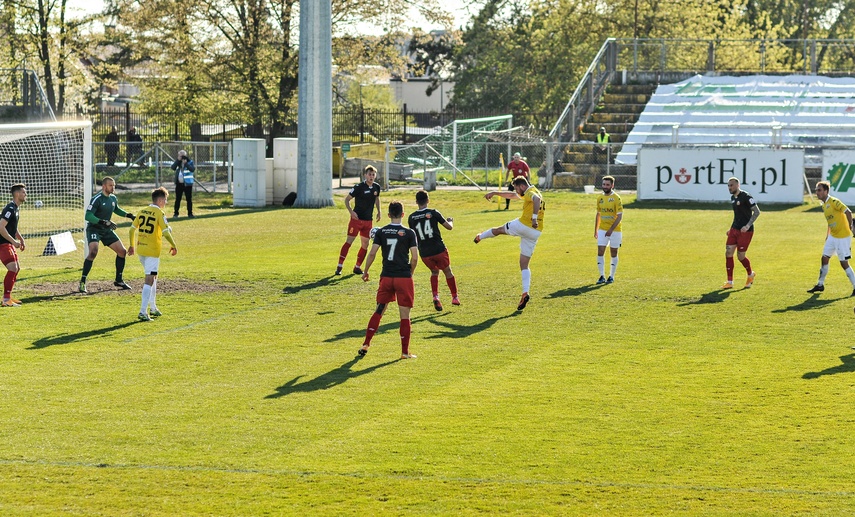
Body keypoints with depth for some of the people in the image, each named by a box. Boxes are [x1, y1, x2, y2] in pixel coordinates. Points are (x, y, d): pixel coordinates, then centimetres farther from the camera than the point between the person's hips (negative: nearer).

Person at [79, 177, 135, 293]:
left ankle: (119, 280, 20)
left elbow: (116, 209, 28)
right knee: (93, 252, -27)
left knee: (122, 251, 6)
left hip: (107, 230, 8)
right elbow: (88, 216, -26)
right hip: (94, 229, -8)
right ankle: (82, 282, -22)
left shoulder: (113, 199, 6)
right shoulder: (97, 199, -19)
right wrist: (104, 222, -34)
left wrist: (129, 215, 16)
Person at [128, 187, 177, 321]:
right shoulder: (159, 213, -10)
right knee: (149, 280, -8)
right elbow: (166, 232, -17)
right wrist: (173, 246, -4)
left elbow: (132, 229, 12)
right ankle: (143, 312, -16)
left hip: (140, 249, 7)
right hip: (152, 250, -7)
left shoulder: (142, 211, 9)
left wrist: (132, 245, 23)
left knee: (153, 276, 23)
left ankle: (153, 308, 29)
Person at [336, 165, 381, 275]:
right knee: (349, 241, -9)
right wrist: (351, 212, -18)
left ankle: (357, 267, 17)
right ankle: (339, 266, -7)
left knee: (365, 244, 6)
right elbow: (347, 199, -6)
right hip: (357, 219, -6)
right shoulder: (358, 187, -12)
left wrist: (379, 211, 12)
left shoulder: (376, 187, 5)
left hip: (368, 220, 6)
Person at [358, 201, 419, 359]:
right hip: (404, 278, -2)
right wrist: (409, 273, 10)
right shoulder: (409, 233, -4)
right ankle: (405, 351, 4)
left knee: (379, 311, 14)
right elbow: (415, 258, -8)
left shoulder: (381, 232, 2)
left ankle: (366, 344, 10)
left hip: (386, 277, 2)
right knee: (404, 316, 3)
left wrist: (365, 272, 10)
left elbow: (372, 253, -2)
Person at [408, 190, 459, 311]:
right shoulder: (433, 213, -8)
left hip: (424, 253, 3)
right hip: (439, 250, -3)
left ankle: (435, 296, 3)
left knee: (434, 272, 24)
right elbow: (449, 227, 0)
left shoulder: (412, 217, 0)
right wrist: (450, 221, 22)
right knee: (447, 271, 18)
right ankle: (454, 297, 25)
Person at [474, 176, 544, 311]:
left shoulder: (530, 193, -8)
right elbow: (511, 195, 35)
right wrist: (495, 193, 36)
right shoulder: (533, 193, 23)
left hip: (523, 225, -8)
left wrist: (534, 217, -44)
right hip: (535, 233, 8)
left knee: (499, 230, 24)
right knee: (524, 265, 9)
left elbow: (537, 199, -34)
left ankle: (480, 237, 52)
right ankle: (525, 293, -7)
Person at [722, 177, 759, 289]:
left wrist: (748, 225, -23)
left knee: (740, 256, -2)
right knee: (728, 253, -1)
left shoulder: (745, 197, -14)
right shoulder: (733, 198, 12)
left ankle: (750, 274, 28)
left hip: (745, 231, -8)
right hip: (735, 229, 8)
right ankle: (730, 282, 5)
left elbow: (757, 211, -15)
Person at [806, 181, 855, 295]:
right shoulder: (824, 205, 10)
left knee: (844, 263, -6)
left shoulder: (834, 202, -18)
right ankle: (820, 285, 21)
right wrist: (828, 234, 22)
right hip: (832, 236, 9)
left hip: (843, 237, -9)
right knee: (825, 258, 9)